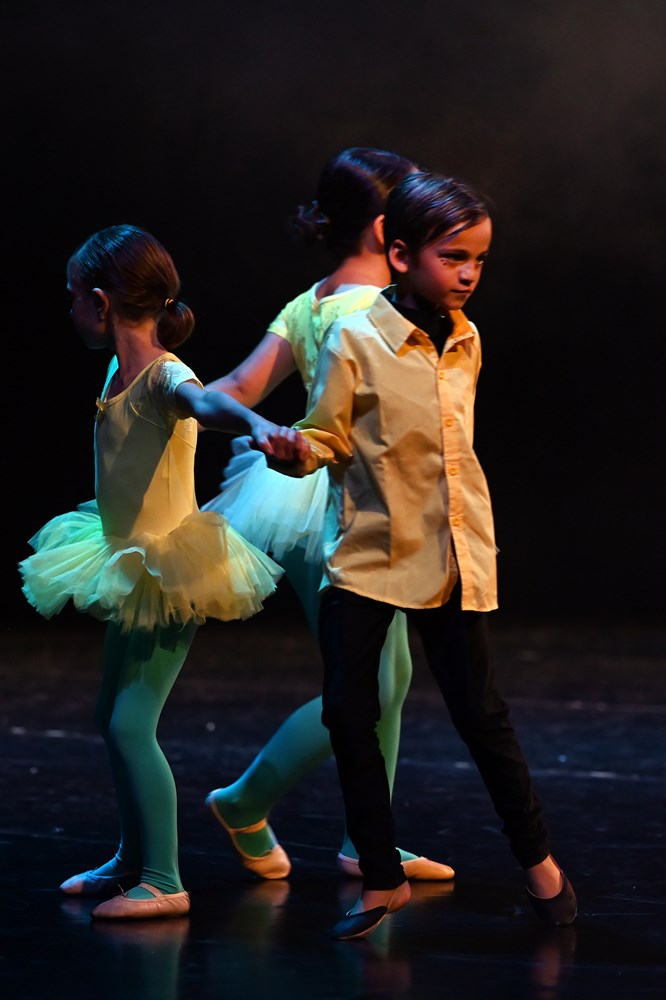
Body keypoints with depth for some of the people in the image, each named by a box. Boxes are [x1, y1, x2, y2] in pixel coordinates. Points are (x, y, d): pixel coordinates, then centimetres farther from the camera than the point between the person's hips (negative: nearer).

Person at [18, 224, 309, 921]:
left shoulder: (163, 377, -23)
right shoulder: (121, 371, 4)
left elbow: (207, 403, -44)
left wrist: (259, 426, -63)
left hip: (168, 572, -9)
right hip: (135, 566, 9)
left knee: (132, 723, -12)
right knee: (114, 719, 17)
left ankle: (163, 884, -6)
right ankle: (132, 862, 31)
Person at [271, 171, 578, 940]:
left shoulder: (465, 342, 4)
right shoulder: (354, 341, -11)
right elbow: (325, 438, -8)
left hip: (454, 557, 3)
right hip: (368, 553, -3)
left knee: (479, 711, 5)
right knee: (348, 712, -4)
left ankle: (536, 858, 22)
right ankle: (382, 880, 10)